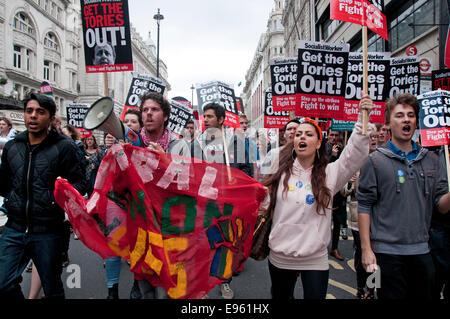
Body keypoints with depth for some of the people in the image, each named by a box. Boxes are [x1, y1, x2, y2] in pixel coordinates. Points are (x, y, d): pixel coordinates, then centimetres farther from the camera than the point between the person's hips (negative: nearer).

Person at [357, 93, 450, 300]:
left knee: (423, 295, 16)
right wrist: (366, 249, -10)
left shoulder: (431, 160, 8)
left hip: (422, 251, 5)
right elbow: (364, 207, -6)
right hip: (387, 252, -4)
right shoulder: (376, 161, -4)